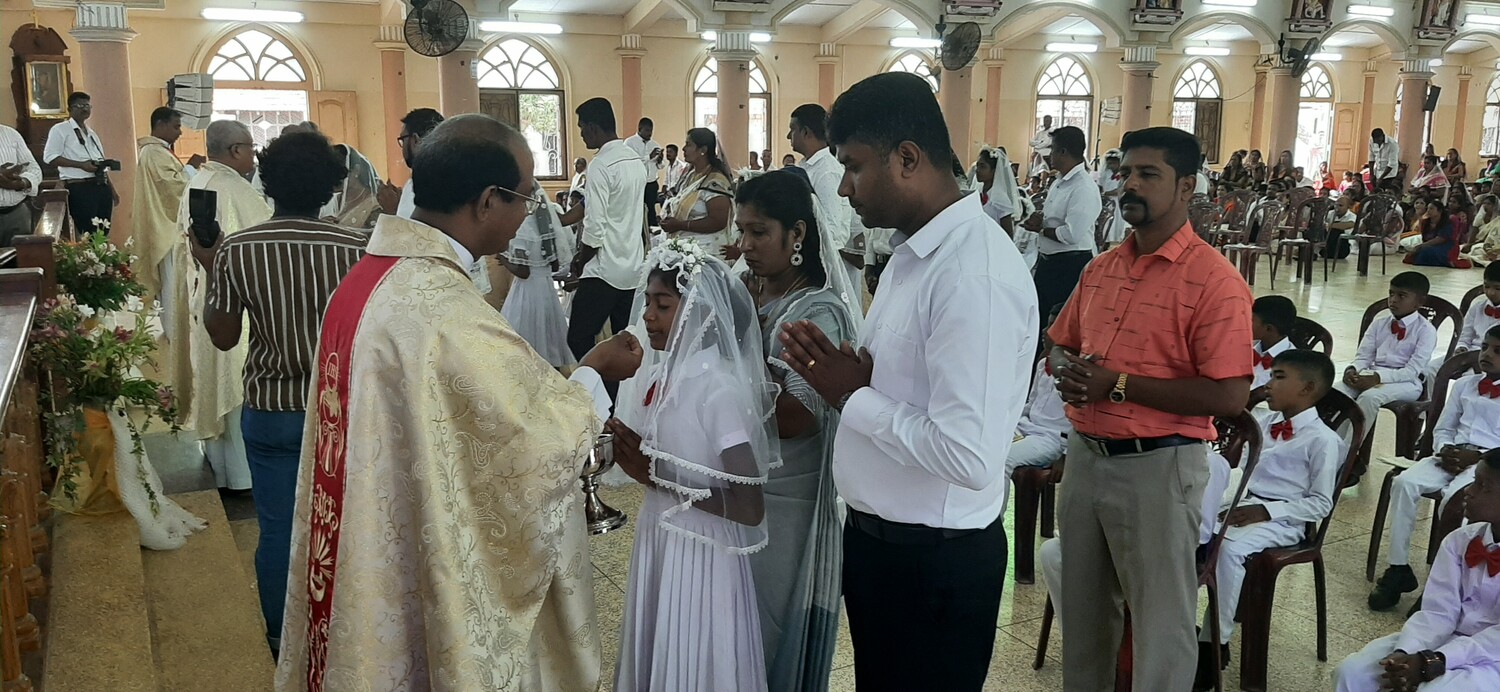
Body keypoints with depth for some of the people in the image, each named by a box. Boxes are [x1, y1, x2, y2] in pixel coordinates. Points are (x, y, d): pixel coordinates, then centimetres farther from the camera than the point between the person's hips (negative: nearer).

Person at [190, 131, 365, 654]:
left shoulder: (236, 249, -12)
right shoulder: (356, 248, -16)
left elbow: (222, 336, -3)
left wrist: (209, 271, 8)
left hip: (270, 410, 1)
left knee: (278, 528, 15)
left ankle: (281, 635, 30)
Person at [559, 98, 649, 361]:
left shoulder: (601, 165, -16)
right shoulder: (636, 160, 10)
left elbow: (595, 228, -19)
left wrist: (579, 261, -3)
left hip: (604, 270, -9)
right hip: (632, 269, 9)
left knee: (579, 340, -5)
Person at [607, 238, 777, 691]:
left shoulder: (720, 389, -23)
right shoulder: (661, 373, 0)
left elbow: (750, 508, -25)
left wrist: (659, 476, -21)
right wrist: (630, 454, -9)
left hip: (701, 557, -7)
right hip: (657, 541, 7)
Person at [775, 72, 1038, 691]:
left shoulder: (975, 273, -25)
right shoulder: (912, 250, 6)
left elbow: (969, 457, -30)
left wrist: (854, 398, -18)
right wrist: (845, 375, -3)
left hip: (935, 561, -9)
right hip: (877, 537, 9)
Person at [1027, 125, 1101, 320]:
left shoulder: (1084, 189, -20)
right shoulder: (1059, 183, 10)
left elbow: (1071, 234, -26)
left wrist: (1041, 229, -11)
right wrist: (1040, 219, -1)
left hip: (1070, 266, -9)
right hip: (1047, 261, 9)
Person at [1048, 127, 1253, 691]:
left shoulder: (1213, 280, -14)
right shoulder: (1101, 268, 8)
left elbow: (1228, 397, -20)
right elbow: (1061, 343, 19)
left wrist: (1117, 384, -20)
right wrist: (1068, 371, -6)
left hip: (1157, 466, -7)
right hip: (1085, 455, 7)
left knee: (1162, 622, 6)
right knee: (1083, 609, 21)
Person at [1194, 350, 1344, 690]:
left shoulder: (1322, 439, -8)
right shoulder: (1263, 423, 15)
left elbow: (1320, 503, -10)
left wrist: (1264, 511, -19)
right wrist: (1229, 499, -3)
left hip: (1281, 519, -7)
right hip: (1244, 506, 7)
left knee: (1230, 547, -35)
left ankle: (1214, 643, -27)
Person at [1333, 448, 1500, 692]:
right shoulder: (1459, 541, 2)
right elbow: (1438, 612, -4)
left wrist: (1430, 662, -27)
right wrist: (1404, 653, -22)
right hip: (1450, 639, 5)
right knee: (1351, 671, -14)